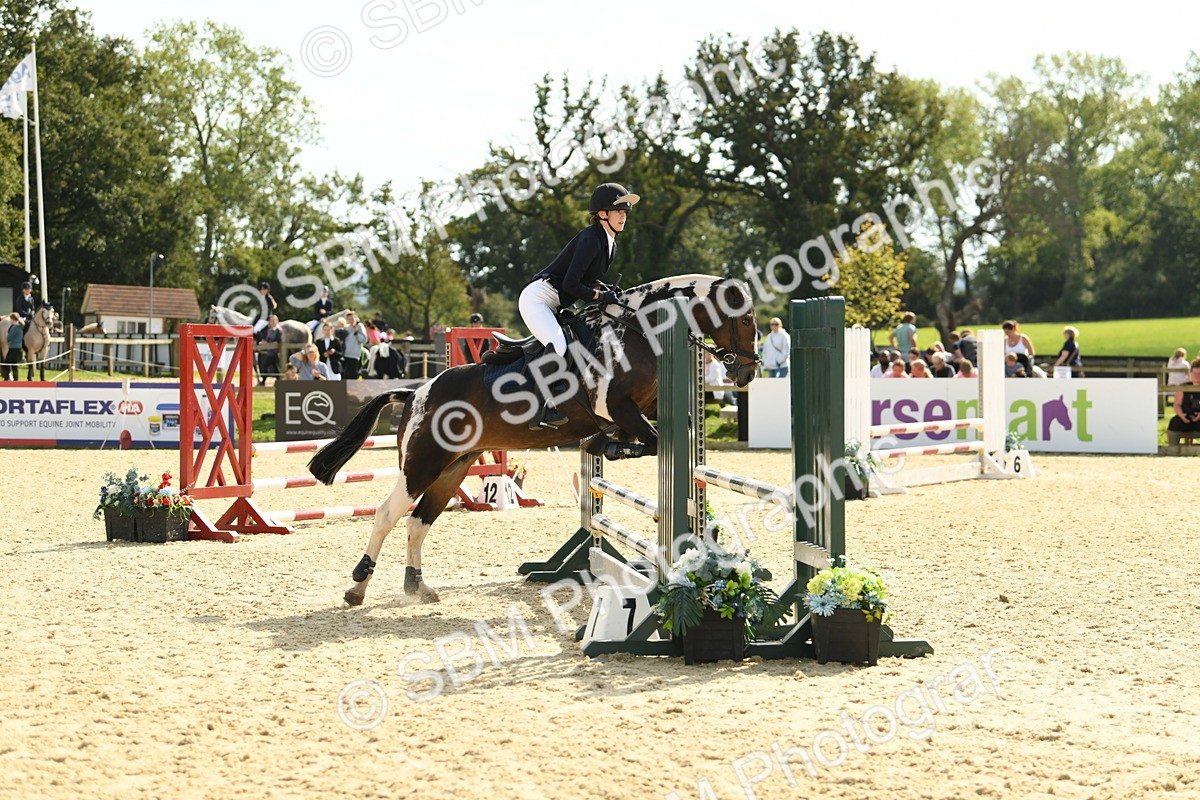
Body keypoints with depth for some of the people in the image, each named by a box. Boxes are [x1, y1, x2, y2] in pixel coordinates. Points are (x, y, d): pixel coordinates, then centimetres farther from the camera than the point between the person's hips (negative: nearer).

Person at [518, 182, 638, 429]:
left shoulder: (611, 245, 12)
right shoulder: (591, 239, -18)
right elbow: (570, 284, -23)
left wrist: (604, 290, 3)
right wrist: (599, 295, -13)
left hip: (554, 307, 10)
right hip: (536, 298, -10)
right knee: (558, 345, -31)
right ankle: (544, 408, -29)